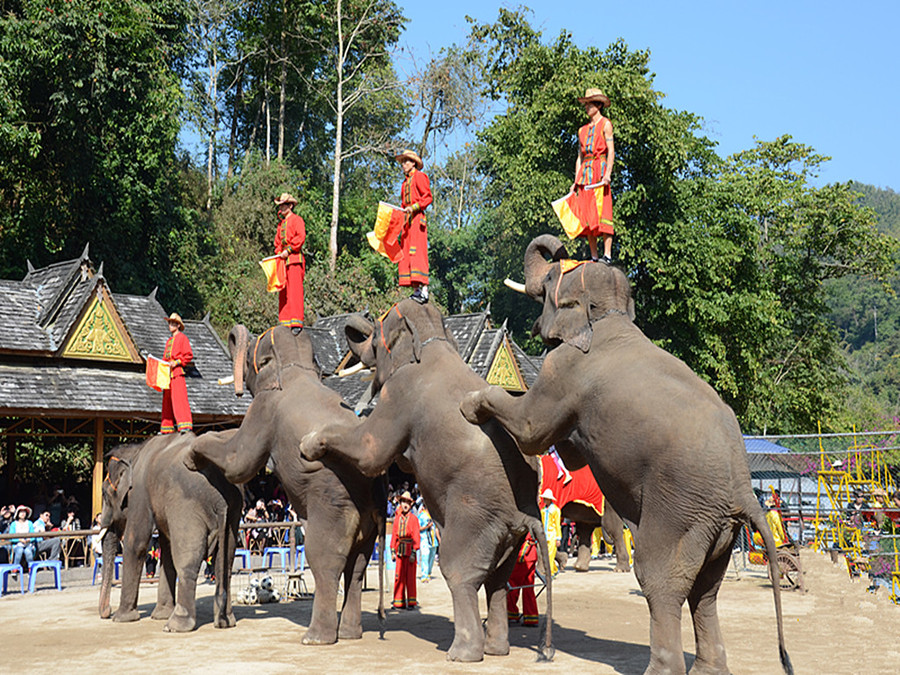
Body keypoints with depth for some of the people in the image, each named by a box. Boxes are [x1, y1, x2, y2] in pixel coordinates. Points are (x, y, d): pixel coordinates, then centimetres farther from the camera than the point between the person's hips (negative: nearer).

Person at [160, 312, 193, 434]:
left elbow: (189, 355, -6)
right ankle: (167, 428, 9)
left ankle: (185, 425, -21)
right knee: (167, 399, 6)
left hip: (177, 371, -8)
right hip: (167, 372, 8)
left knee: (179, 397, -16)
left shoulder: (182, 337, 1)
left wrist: (176, 362, -15)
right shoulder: (169, 340, 23)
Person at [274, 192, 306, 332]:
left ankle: (297, 322, -18)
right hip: (283, 260, 8)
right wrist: (278, 252, 11)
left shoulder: (297, 220, 0)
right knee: (283, 291, 4)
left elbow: (301, 237, -12)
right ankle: (285, 321, 6)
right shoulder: (281, 223, 23)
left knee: (295, 290, -14)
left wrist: (288, 250, -14)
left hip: (294, 258, -8)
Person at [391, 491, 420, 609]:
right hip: (399, 550, 4)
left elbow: (416, 536, -5)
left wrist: (414, 552, -11)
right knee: (399, 577, 4)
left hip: (410, 550, -4)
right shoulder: (397, 518, 9)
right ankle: (399, 602, 11)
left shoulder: (413, 518, -2)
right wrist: (393, 551, 6)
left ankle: (411, 602, 7)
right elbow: (394, 535, 11)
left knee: (410, 577, 0)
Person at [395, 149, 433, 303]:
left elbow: (428, 197, -7)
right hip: (407, 221, 9)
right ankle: (416, 289, 0)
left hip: (417, 218, -9)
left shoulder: (419, 176, 2)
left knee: (417, 252, -17)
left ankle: (424, 290, -21)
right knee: (406, 255, 1)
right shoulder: (406, 182, 26)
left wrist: (413, 207, -17)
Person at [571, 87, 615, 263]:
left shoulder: (605, 124, 5)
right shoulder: (583, 130, 22)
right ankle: (593, 256, 0)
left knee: (602, 212, -14)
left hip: (600, 169, -6)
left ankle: (607, 254, -17)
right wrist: (576, 181, 12)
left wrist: (607, 174, -17)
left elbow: (611, 151, -4)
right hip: (585, 173, 6)